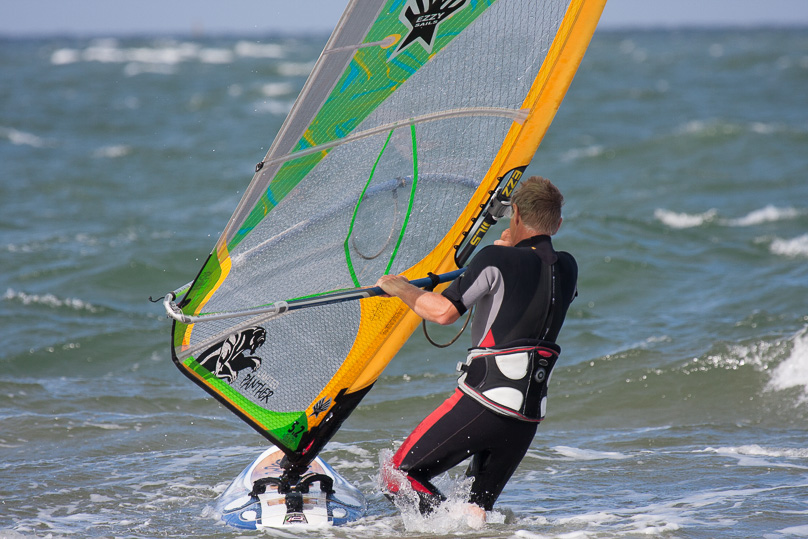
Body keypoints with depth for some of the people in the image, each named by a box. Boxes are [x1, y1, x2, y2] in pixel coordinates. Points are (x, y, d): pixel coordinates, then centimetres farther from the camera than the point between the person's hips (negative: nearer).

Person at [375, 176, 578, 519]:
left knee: (400, 473, 3)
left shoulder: (497, 259, -8)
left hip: (483, 400, -6)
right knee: (478, 508, 20)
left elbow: (443, 311, -15)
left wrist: (398, 287, 0)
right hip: (529, 416, 6)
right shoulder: (568, 269, 11)